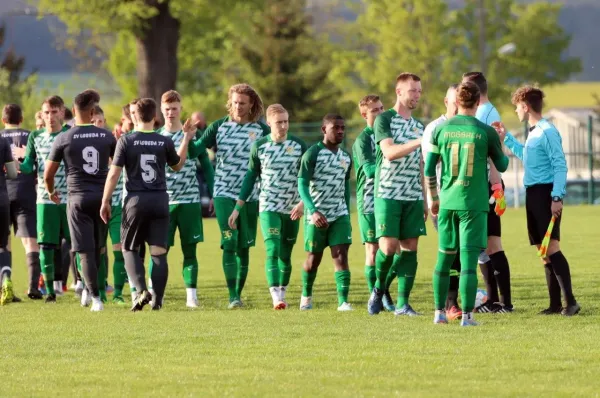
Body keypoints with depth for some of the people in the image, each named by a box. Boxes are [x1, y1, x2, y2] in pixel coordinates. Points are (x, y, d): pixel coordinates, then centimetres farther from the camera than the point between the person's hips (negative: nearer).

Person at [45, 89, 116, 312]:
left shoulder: (63, 139, -4)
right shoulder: (106, 137, 2)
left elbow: (48, 175, 1)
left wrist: (51, 192, 22)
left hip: (78, 198, -2)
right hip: (102, 197, 3)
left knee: (86, 250, -2)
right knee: (97, 247, 18)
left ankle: (96, 297, -7)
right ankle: (89, 290, 24)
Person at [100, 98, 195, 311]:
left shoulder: (125, 141, -6)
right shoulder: (165, 142, 1)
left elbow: (113, 174, -7)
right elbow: (177, 165, 21)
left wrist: (105, 201, 2)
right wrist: (187, 139, 30)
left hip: (135, 200, -2)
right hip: (160, 200, 2)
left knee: (130, 249, 11)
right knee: (159, 252, 4)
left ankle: (141, 291, -9)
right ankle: (157, 300, 0)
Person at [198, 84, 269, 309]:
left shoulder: (262, 131, 1)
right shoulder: (219, 127, 3)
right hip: (224, 194, -1)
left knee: (243, 247, 6)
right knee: (229, 243, -13)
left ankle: (239, 294, 17)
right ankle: (232, 296, -15)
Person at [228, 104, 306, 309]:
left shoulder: (298, 146, 0)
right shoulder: (259, 146, 0)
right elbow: (250, 177, 7)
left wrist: (303, 202, -15)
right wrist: (237, 208, 5)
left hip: (292, 210, 2)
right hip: (268, 207, -2)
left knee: (285, 255, 9)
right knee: (272, 251, -17)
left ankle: (282, 294, 24)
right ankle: (276, 297, -25)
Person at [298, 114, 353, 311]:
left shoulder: (346, 157, 10)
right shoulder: (313, 154, -9)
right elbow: (302, 184, -14)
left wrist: (347, 216, 20)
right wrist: (313, 211, -26)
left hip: (339, 215, 4)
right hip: (316, 216, -4)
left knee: (341, 255, -12)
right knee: (313, 258, 9)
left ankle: (343, 301, -19)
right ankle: (306, 296, 33)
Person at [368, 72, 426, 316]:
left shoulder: (419, 126, 16)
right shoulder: (385, 120, -3)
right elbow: (389, 152, -19)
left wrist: (425, 200, 17)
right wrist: (418, 142, -30)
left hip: (413, 197, 5)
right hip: (388, 193, -5)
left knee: (410, 248, -1)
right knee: (388, 246, -12)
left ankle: (403, 303, 2)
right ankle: (379, 288, 13)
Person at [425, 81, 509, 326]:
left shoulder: (441, 130, 2)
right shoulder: (486, 132, -5)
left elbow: (429, 169, 7)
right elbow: (502, 166, 8)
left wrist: (433, 200, 20)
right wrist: (501, 145, 28)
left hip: (447, 202, 3)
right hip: (474, 204, -3)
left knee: (445, 257, 13)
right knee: (469, 259, -4)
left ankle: (439, 312, 16)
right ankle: (467, 315, -8)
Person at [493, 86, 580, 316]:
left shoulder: (547, 131, -13)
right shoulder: (533, 132, 15)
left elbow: (560, 166, -17)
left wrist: (557, 197, -23)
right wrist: (506, 139, 32)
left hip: (546, 194, -10)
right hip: (533, 194, 10)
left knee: (551, 248, -15)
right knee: (544, 252, 8)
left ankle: (570, 301, -17)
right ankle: (555, 304, 11)